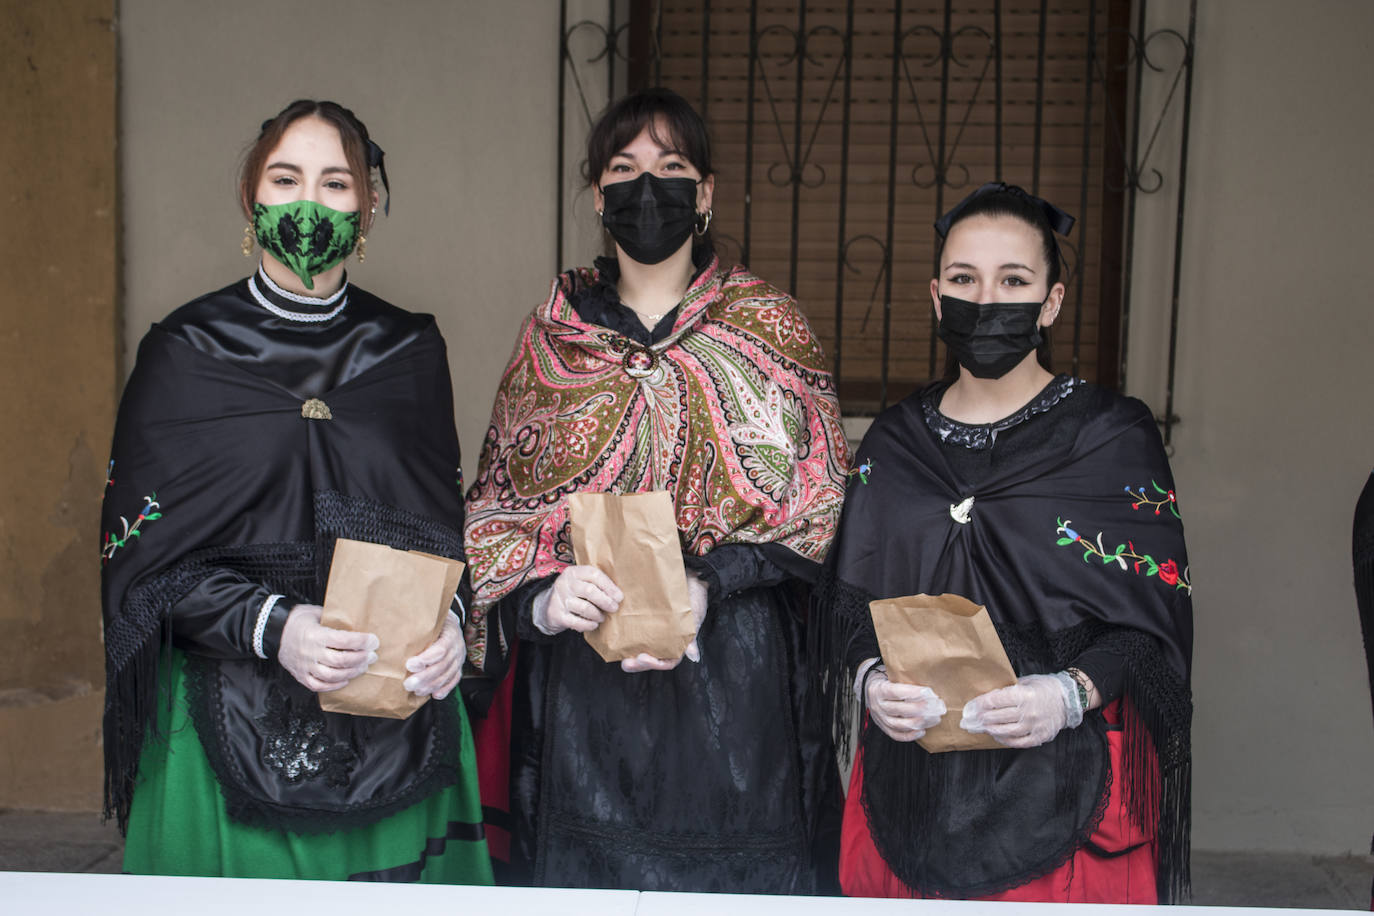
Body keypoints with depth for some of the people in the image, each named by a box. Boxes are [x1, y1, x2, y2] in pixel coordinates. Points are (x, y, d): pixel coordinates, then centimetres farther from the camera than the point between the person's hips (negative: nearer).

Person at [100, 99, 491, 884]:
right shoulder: (184, 353, -2)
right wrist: (269, 627, -18)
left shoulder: (410, 350, 5)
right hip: (232, 722, -2)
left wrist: (449, 621, -9)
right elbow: (143, 553, -4)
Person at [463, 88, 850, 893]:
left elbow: (818, 503, -1)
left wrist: (706, 586, -16)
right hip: (576, 692, 2)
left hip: (733, 682, -1)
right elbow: (494, 503, 10)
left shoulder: (770, 325, 4)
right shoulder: (552, 333, 10)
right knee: (578, 875, 9)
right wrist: (536, 599, -11)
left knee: (733, 882, 4)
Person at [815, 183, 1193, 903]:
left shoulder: (1112, 434, -3)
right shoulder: (893, 440, 7)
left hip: (1063, 783, -2)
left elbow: (1156, 614, -5)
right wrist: (871, 680, -11)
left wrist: (1071, 695, -21)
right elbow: (852, 599, 8)